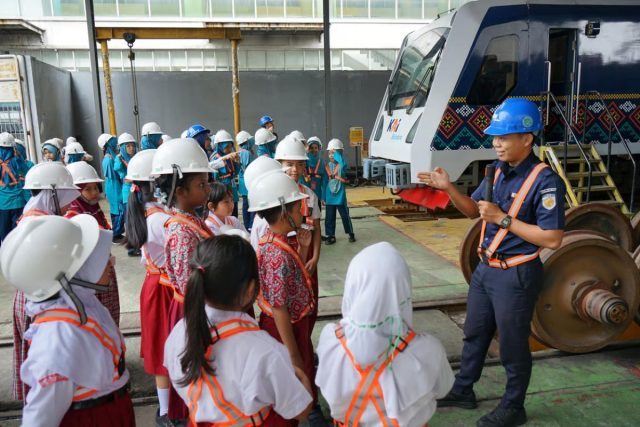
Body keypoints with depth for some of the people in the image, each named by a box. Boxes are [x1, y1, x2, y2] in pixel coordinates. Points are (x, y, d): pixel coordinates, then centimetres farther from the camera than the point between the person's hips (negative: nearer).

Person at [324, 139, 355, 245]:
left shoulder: (342, 165, -8)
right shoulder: (328, 166, 5)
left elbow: (342, 164, -36)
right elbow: (325, 182, 8)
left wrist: (336, 152, -26)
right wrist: (324, 197, 7)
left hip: (340, 196, -4)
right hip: (330, 196, 4)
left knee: (345, 216, 7)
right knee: (329, 217, 7)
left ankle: (351, 234, 24)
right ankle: (331, 236, 18)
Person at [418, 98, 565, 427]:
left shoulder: (545, 181, -21)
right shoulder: (498, 170, 3)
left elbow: (552, 240, -23)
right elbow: (472, 210, 12)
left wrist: (503, 218, -24)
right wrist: (448, 188, -5)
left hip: (516, 275, -8)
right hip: (485, 268, 8)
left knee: (512, 346, 10)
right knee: (474, 334, 21)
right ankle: (463, 391, 40)